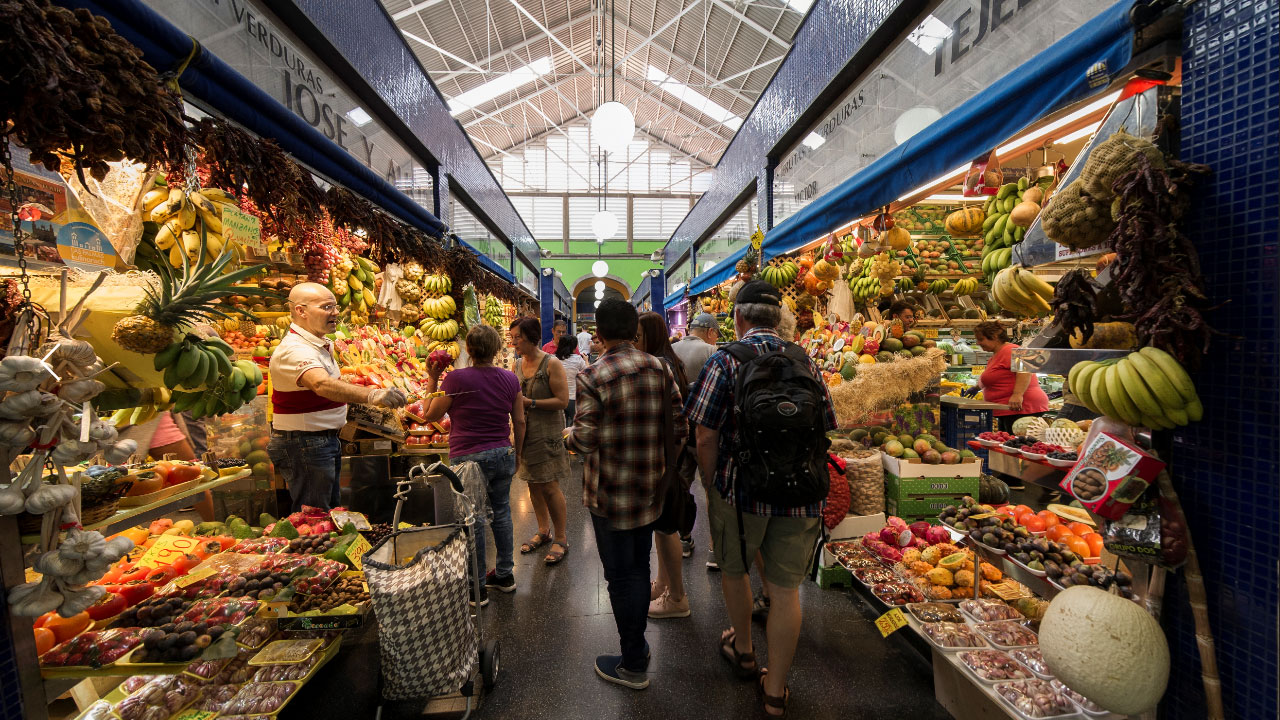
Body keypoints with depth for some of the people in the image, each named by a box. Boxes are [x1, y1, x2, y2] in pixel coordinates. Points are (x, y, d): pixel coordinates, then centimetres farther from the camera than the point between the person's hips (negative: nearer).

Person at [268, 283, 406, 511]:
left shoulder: (320, 344, 10)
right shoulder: (294, 350, -24)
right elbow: (323, 385, -44)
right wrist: (371, 395, -59)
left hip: (326, 440, 10)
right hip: (304, 445, -10)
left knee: (329, 510, 19)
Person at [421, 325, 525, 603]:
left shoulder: (456, 378, -14)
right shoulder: (510, 378, -1)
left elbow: (431, 415, -1)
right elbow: (519, 422, 5)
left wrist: (432, 379, 7)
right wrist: (516, 454, 18)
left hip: (469, 457, -4)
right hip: (503, 455, 5)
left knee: (473, 520, 8)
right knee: (501, 512, 18)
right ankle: (505, 574, 33)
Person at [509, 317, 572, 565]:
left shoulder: (551, 364, -14)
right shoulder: (518, 363, 7)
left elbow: (562, 401, -18)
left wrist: (530, 402, -22)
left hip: (547, 433, -6)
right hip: (524, 432, 7)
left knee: (549, 487, -2)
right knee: (533, 484, 16)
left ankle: (561, 539, 15)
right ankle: (543, 531, 34)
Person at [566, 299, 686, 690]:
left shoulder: (592, 378, -19)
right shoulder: (660, 368, -3)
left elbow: (584, 442, -18)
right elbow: (677, 429, -2)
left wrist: (568, 434, 3)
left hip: (610, 494, -5)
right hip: (650, 488, 6)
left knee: (621, 577, 11)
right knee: (640, 569, 22)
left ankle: (633, 666, 28)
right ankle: (637, 646, 41)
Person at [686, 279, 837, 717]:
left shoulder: (726, 360, -9)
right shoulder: (805, 362, 4)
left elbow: (706, 436, -12)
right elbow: (824, 432, 8)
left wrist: (712, 487, 1)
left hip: (741, 489, -3)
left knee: (733, 570, 22)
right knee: (786, 589, 14)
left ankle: (743, 651, 44)